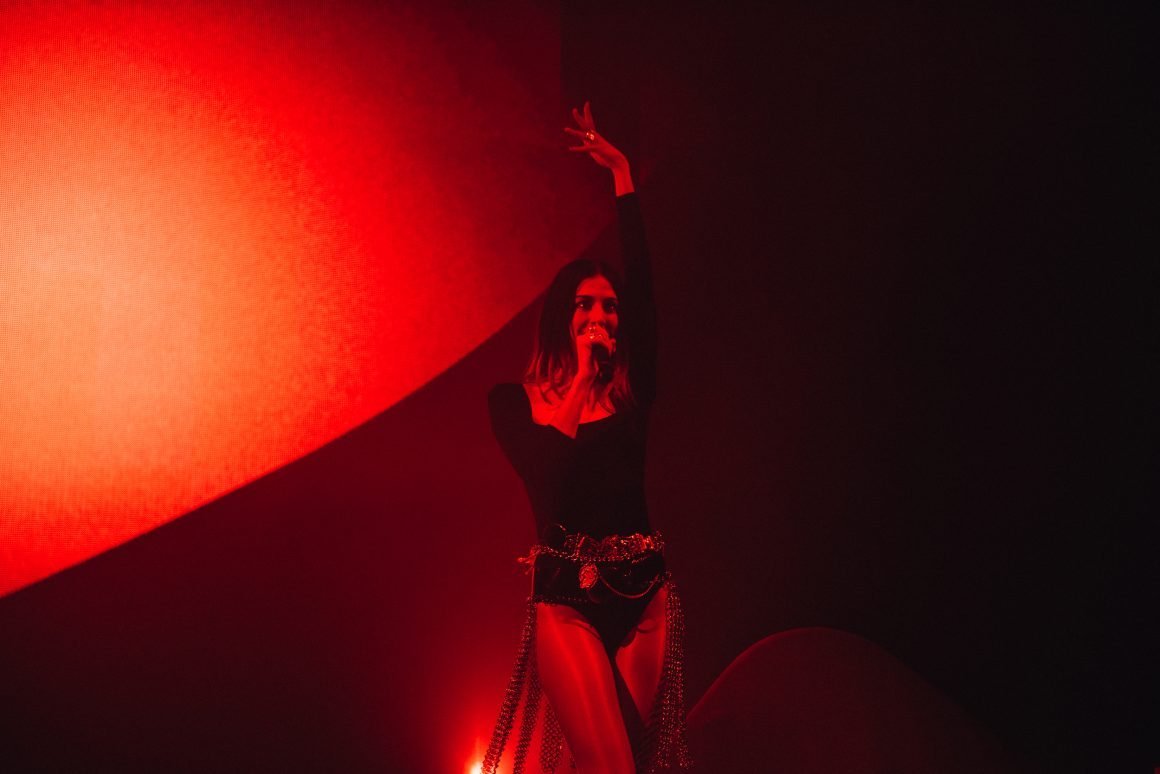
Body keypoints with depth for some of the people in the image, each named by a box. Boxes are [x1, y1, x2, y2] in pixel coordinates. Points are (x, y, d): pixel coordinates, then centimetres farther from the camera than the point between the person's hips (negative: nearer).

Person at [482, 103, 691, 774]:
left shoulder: (632, 392, 6)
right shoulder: (515, 401, 4)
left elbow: (644, 281, -1)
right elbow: (543, 473, -13)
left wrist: (622, 175, -1)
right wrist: (581, 375, -6)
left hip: (644, 594, 3)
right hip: (567, 598, -2)